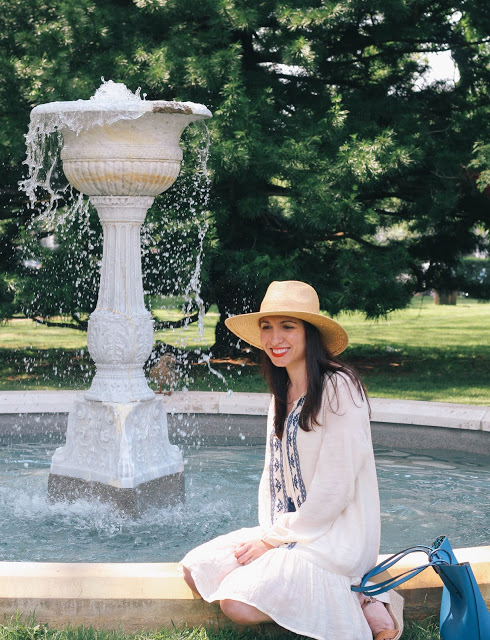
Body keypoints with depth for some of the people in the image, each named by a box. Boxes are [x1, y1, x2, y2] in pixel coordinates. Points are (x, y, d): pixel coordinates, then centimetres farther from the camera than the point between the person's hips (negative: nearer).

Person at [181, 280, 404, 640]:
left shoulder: (338, 389, -18)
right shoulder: (284, 393, 10)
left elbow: (333, 492, -20)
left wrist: (273, 540, -11)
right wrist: (268, 532, -2)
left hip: (335, 537, -9)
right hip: (286, 530, 9)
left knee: (239, 603, -22)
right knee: (196, 570, 0)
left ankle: (353, 604, -6)